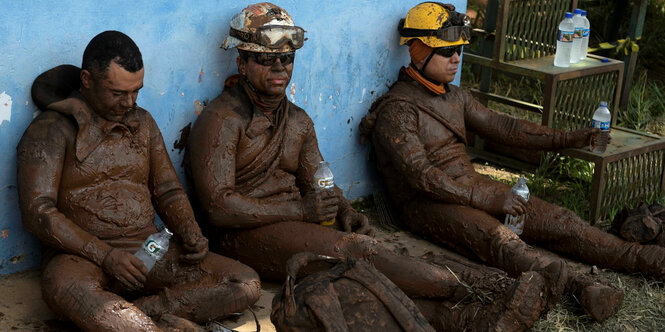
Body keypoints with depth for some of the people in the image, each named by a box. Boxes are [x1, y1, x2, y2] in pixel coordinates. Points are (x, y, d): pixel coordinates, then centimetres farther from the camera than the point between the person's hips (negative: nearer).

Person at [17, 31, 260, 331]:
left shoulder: (143, 123, 16)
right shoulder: (52, 130, -2)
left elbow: (167, 191, 19)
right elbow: (37, 213, -10)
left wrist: (191, 235, -3)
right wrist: (105, 255, -19)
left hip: (149, 251, 5)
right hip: (82, 256, -5)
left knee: (247, 285, -14)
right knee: (66, 290, -43)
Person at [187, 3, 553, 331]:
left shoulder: (297, 120, 17)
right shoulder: (220, 120, -8)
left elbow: (319, 183, 17)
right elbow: (218, 206, -16)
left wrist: (344, 212, -7)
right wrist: (300, 211, -17)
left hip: (296, 224, 7)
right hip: (244, 234, -7)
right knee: (358, 250, -28)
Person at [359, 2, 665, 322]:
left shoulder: (454, 96, 12)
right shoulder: (396, 110, -14)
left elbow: (502, 127, 17)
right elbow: (422, 176, -22)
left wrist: (568, 138, 13)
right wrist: (490, 199, -24)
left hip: (472, 185, 8)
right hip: (429, 203, -8)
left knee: (555, 218, -6)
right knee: (497, 237, -33)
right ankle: (580, 287, -51)